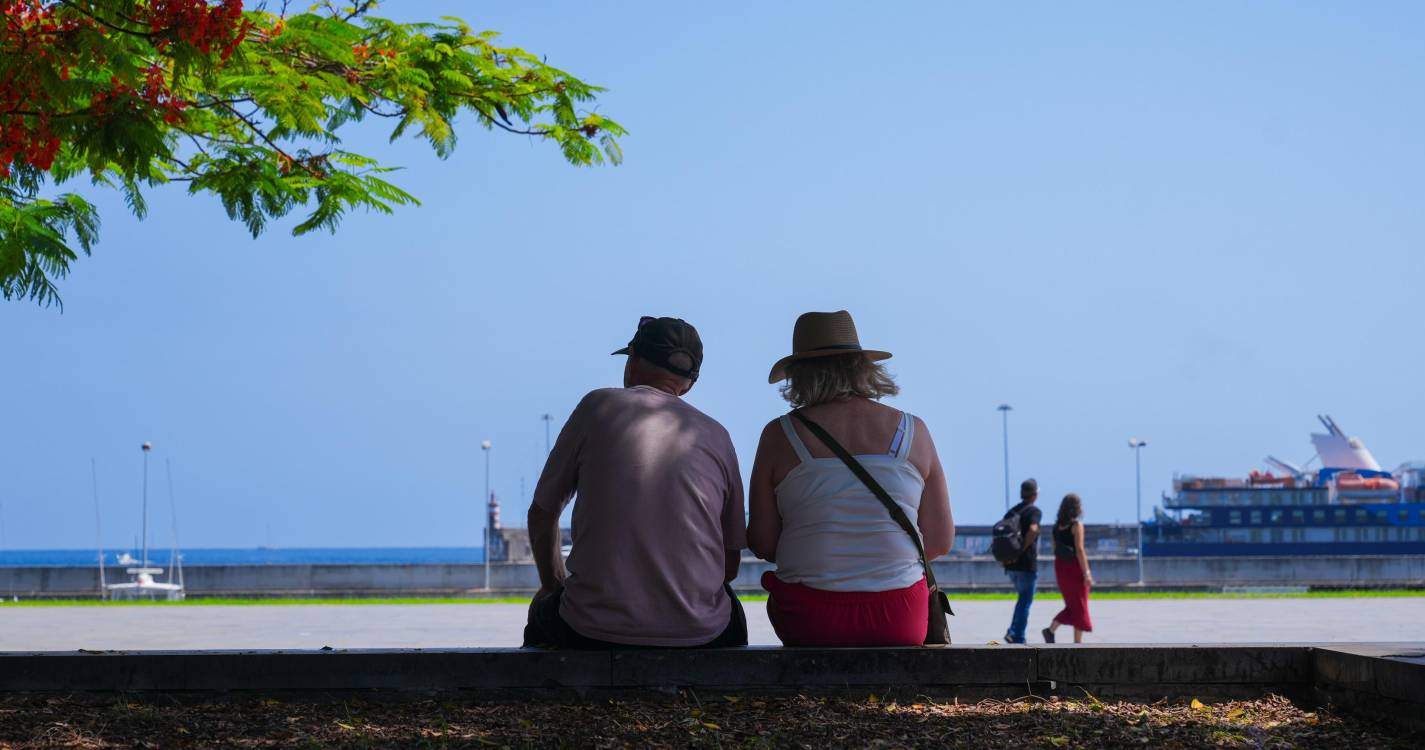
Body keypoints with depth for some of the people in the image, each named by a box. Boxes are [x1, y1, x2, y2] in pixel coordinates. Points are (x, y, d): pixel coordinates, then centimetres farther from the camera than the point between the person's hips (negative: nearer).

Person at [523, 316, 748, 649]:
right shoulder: (716, 435, 9)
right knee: (732, 617, 37)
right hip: (697, 633, 2)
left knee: (542, 613, 32)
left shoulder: (598, 406, 4)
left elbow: (542, 515, 12)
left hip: (594, 633, -2)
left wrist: (554, 584, 29)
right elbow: (731, 564, 12)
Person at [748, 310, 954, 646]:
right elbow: (940, 540, 3)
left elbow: (762, 543, -1)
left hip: (808, 620, 0)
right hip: (899, 621, 0)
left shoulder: (780, 435, -2)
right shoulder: (913, 431, 2)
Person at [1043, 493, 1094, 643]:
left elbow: (1055, 549, 11)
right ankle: (1078, 642, 3)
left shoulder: (1057, 525, 7)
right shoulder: (1076, 525, -13)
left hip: (1060, 567, 7)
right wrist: (1086, 573, -17)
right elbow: (1079, 550, -18)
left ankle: (1051, 629, 3)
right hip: (1075, 567, -7)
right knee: (1080, 607, 3)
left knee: (1072, 605, 18)